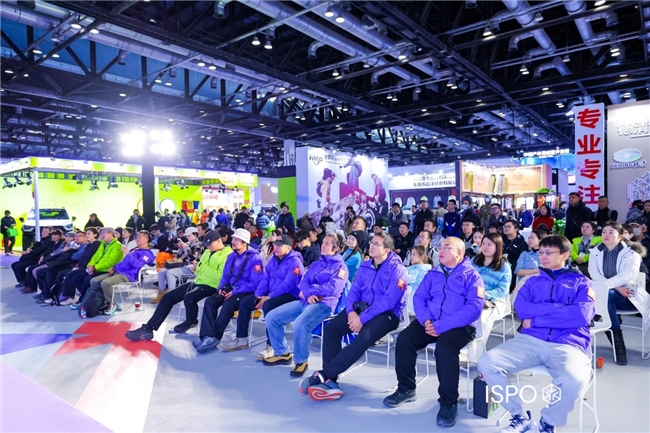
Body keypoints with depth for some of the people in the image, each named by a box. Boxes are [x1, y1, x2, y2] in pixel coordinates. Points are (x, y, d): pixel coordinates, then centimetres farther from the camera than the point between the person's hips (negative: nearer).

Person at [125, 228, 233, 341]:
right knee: (168, 297, 1)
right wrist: (198, 268, -1)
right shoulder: (208, 251, 17)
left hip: (211, 286, -9)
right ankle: (148, 328, 4)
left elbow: (222, 276, -24)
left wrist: (206, 269, -21)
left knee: (188, 297, -34)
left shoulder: (228, 255, -13)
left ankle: (190, 322, -1)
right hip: (198, 282, 9)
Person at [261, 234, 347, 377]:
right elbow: (304, 281, 11)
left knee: (300, 325, -35)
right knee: (272, 317, -1)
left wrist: (307, 291, -9)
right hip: (305, 301, 8)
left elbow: (332, 288, -14)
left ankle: (301, 361, -12)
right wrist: (309, 295, -12)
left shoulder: (340, 267, 0)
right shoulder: (316, 264, 21)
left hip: (324, 304, -8)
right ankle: (282, 353, 12)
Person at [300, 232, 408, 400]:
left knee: (364, 337, -34)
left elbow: (389, 301, -19)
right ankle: (330, 381, -18)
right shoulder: (365, 266, 11)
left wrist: (363, 318, -24)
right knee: (331, 328, -16)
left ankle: (323, 374, -27)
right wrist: (351, 310, -12)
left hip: (387, 313, -6)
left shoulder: (396, 269, -10)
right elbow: (354, 290, 9)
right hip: (361, 307, 6)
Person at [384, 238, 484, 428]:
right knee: (404, 338, -17)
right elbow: (419, 297, 9)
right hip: (431, 323, 5)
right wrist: (426, 320, -13)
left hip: (460, 326, -5)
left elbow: (474, 308, -15)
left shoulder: (471, 275, -3)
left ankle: (448, 402, -13)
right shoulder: (433, 273, 14)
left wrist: (441, 325, -22)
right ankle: (406, 389, 3)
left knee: (444, 348, -33)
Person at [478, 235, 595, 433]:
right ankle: (521, 416, 1)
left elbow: (582, 314, -6)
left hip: (567, 345, -2)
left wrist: (536, 320, -5)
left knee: (575, 380, -36)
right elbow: (521, 308, 4)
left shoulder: (581, 282, 14)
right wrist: (561, 308, -5)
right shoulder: (533, 281, 22)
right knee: (487, 362, -21)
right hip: (530, 340, 3)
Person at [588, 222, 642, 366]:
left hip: (627, 296, -3)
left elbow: (628, 275, -21)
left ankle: (617, 342, -25)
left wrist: (604, 285, -36)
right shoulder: (595, 251, 6)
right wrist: (617, 287, -20)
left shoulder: (631, 253, -4)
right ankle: (618, 345, -26)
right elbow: (594, 274, -7)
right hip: (605, 294, 3)